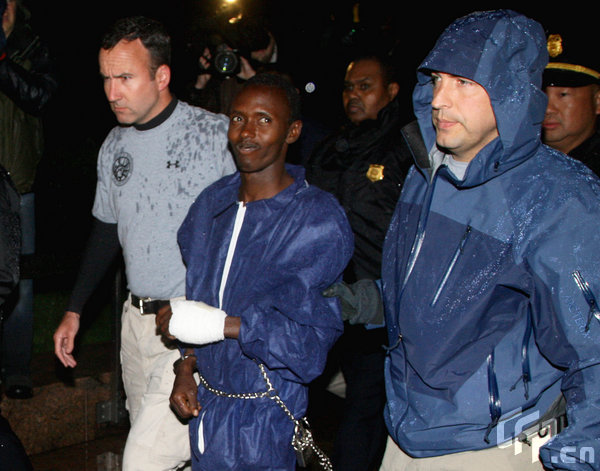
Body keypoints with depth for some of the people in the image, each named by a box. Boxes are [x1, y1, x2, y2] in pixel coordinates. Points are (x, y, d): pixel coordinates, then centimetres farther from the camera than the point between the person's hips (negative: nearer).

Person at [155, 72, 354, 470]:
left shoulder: (319, 221, -17)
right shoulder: (213, 203, 5)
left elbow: (312, 336, -21)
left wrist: (222, 325, -22)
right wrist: (186, 369, 7)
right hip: (205, 403, 6)